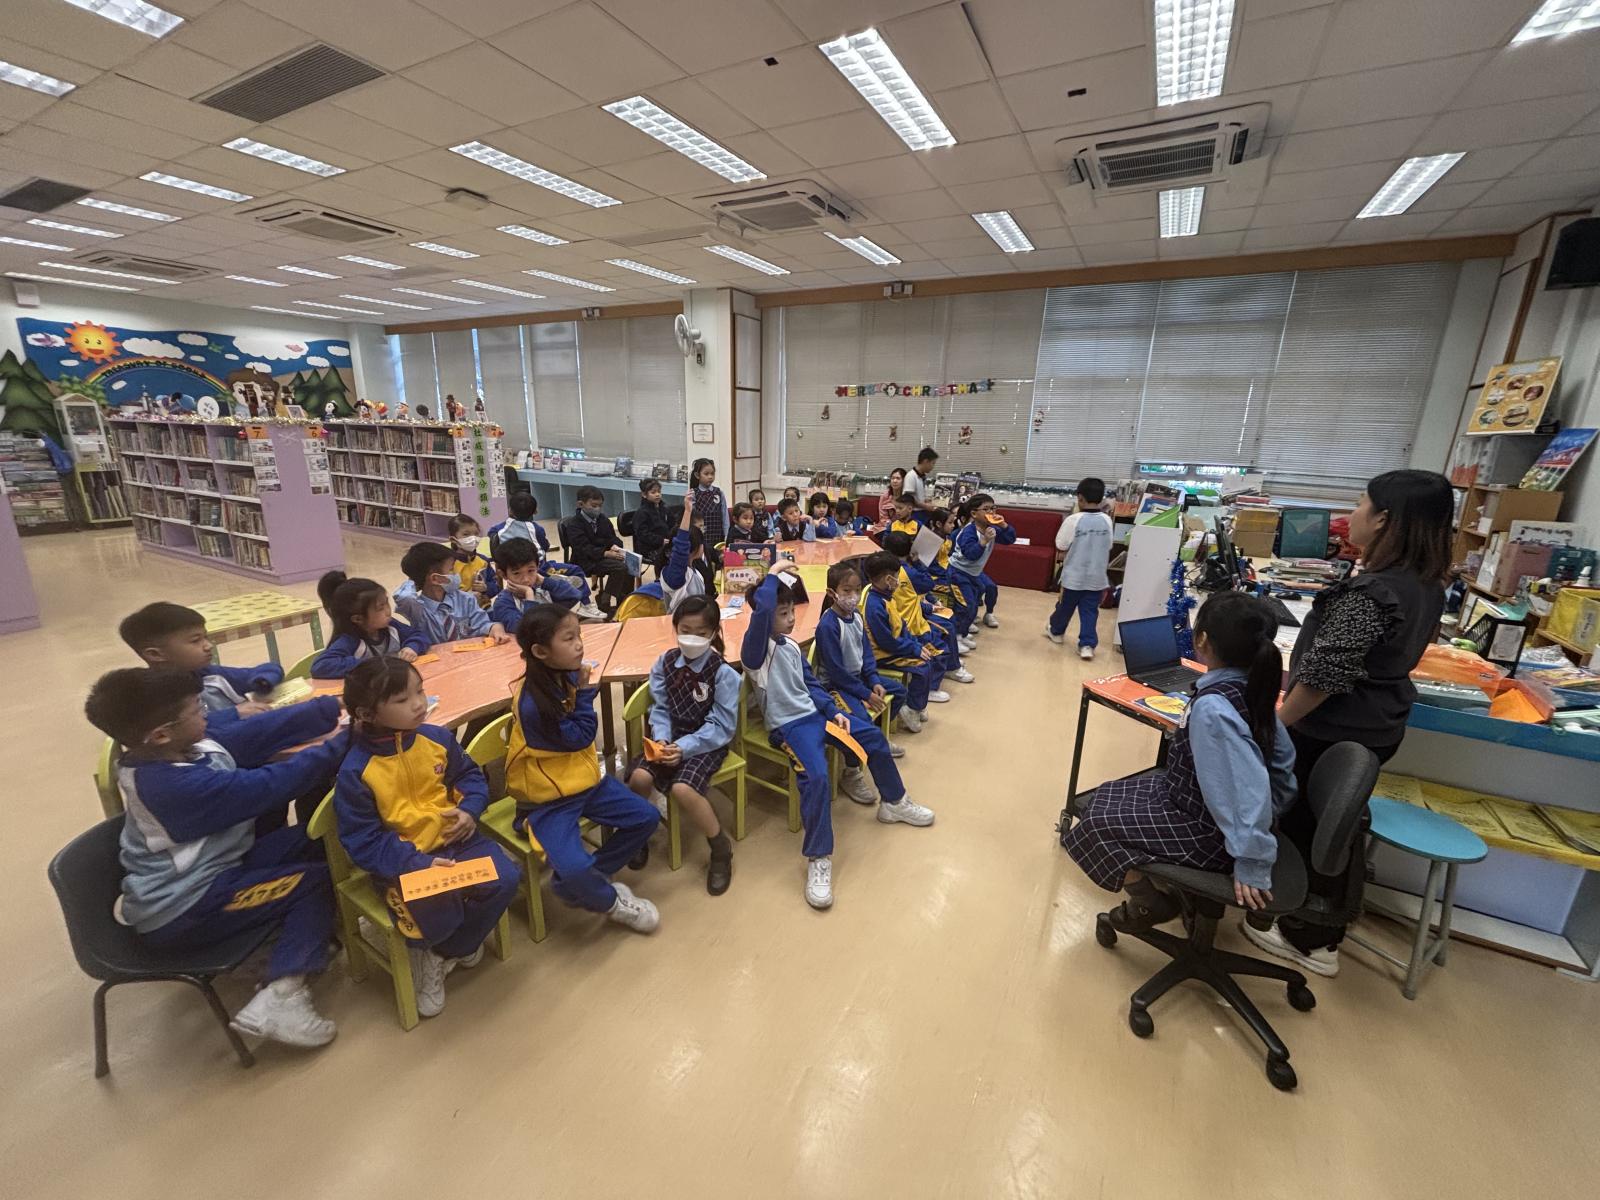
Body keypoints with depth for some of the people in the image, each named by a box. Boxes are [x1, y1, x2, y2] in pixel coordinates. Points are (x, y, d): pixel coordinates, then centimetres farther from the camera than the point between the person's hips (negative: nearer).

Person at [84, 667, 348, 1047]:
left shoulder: (188, 745, -5)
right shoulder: (176, 786, -31)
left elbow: (263, 731, -6)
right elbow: (271, 785, -31)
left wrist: (337, 706, -11)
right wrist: (344, 743, -24)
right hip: (179, 912, -9)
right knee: (316, 880, -11)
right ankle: (279, 998, -12)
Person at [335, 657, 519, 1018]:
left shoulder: (438, 738, -4)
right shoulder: (355, 771, -16)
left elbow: (470, 775, 10)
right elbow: (363, 842, -15)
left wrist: (470, 809, -11)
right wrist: (419, 863, -26)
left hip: (453, 839, 4)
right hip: (400, 861, -4)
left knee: (505, 880, -15)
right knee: (436, 917, -26)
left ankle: (443, 955, 12)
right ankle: (424, 949, 17)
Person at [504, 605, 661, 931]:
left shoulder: (566, 676, -4)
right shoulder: (532, 703, -30)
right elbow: (578, 737, -19)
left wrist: (582, 688, -2)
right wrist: (584, 691, -19)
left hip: (583, 778, 8)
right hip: (548, 798, -8)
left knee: (646, 817, 3)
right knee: (575, 870, -26)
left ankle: (589, 879, 15)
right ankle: (611, 901, 8)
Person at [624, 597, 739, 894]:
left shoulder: (723, 673, -14)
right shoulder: (665, 663, -1)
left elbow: (721, 726, -15)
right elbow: (659, 708, 2)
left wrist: (685, 747, -25)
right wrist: (661, 738, -17)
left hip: (707, 742, -4)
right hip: (671, 737, 4)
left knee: (682, 788, -29)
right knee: (638, 777, -22)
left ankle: (721, 849, -4)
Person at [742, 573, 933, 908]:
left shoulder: (791, 647, 11)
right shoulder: (756, 646, -14)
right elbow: (761, 608, -34)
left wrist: (834, 711, 5)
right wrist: (772, 576, -19)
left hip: (815, 714, 9)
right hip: (789, 725, -9)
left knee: (874, 737, 9)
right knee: (816, 778, -32)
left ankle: (894, 802, 31)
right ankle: (818, 859, -17)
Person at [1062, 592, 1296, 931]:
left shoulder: (1211, 708, -33)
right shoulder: (1250, 687, -6)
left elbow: (1247, 787, -35)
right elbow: (1281, 755, 5)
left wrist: (1252, 864, -27)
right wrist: (1274, 804, 18)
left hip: (1206, 831, -9)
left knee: (1096, 821, -2)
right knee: (1111, 797, 18)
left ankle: (1150, 903, 14)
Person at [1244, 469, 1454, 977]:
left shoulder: (1369, 593, -27)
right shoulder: (1428, 585, 2)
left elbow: (1324, 676, -25)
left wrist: (1272, 725, -13)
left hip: (1332, 733, -8)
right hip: (1378, 728, 9)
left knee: (1300, 827, 9)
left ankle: (1307, 940, 25)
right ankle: (1326, 931, 38)